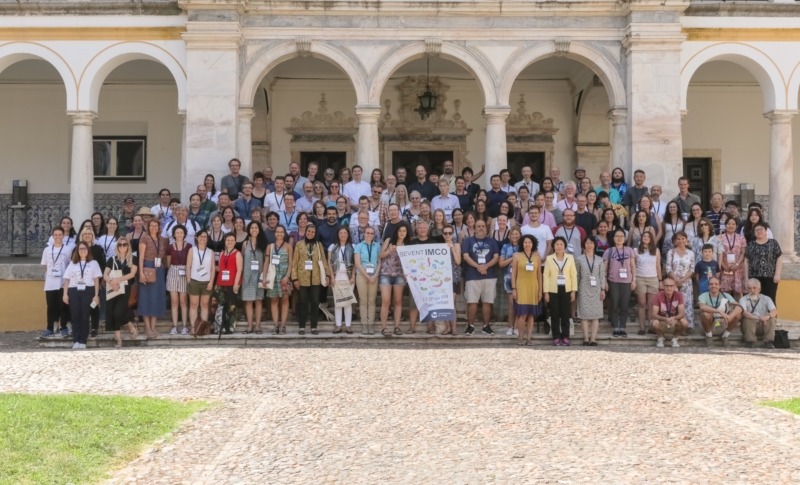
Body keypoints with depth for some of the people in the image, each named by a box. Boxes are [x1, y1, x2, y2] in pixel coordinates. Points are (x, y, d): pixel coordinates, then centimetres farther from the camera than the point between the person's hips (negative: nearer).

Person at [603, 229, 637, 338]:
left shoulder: (630, 250, 7)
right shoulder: (609, 251, 4)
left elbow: (633, 266, 8)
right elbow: (605, 267, 3)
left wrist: (634, 280, 1)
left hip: (627, 281, 1)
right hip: (613, 281, -1)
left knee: (624, 306, 3)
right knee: (614, 305, 1)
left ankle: (622, 328, 8)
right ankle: (615, 328, 7)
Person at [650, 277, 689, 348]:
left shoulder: (679, 295, -15)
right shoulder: (659, 296, -19)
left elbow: (682, 313, -17)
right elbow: (654, 314, -22)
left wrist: (674, 318, -40)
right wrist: (665, 319, -41)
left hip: (675, 321, 1)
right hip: (662, 321, -1)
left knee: (684, 322, -31)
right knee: (654, 323, -35)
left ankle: (675, 338, 1)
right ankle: (660, 337, 1)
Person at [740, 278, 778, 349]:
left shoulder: (766, 299, 5)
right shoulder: (743, 299, -2)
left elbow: (774, 311, -12)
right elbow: (743, 312, -23)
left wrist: (768, 316, -36)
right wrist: (757, 318, -39)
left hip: (763, 325, 2)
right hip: (749, 326, -2)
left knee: (772, 318, -24)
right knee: (748, 318, -31)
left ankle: (769, 342, -25)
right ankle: (750, 342, -30)